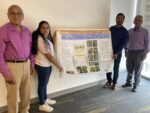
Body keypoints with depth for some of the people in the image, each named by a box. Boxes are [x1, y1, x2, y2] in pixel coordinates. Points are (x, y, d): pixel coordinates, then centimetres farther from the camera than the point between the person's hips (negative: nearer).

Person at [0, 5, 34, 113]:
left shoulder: (27, 31, 7)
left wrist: (32, 64, 13)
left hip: (26, 64, 6)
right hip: (12, 66, -6)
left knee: (26, 92, 18)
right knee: (13, 95, 8)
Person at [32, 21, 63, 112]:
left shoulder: (46, 38, 6)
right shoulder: (40, 39, -24)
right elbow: (48, 55, -23)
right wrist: (59, 66, -17)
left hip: (47, 65, 9)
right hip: (42, 66, -9)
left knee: (45, 84, 23)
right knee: (42, 85, 7)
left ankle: (45, 99, 43)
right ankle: (42, 105, 25)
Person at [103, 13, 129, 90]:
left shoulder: (125, 31, -5)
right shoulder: (111, 28, 7)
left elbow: (123, 44, -12)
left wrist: (116, 53, -20)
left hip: (118, 53, -3)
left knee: (115, 69, 7)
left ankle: (114, 83, 24)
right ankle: (109, 81, 26)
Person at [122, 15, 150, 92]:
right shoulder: (130, 31, 6)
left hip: (139, 53, -3)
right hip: (130, 52, 4)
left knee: (137, 70, 5)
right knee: (129, 69, 13)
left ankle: (135, 85, 19)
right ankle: (128, 82, 31)